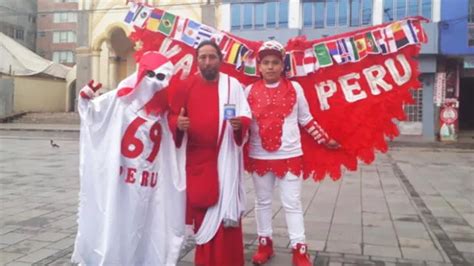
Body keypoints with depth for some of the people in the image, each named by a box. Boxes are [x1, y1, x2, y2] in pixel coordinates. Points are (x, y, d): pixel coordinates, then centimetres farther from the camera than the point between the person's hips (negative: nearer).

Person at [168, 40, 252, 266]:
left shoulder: (232, 85, 1)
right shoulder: (186, 86, 5)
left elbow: (246, 116, 0)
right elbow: (173, 115, 8)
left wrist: (239, 123, -23)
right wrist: (178, 123, -15)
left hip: (224, 157, -2)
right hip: (196, 158, 2)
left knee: (226, 208, -1)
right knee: (201, 209, 10)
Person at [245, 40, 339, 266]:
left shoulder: (294, 88, 0)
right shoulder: (250, 91, 1)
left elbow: (306, 120, 6)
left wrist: (325, 139, 4)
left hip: (290, 155, -1)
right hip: (259, 156, 2)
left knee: (292, 203, 4)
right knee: (262, 201, 13)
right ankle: (265, 244, 29)